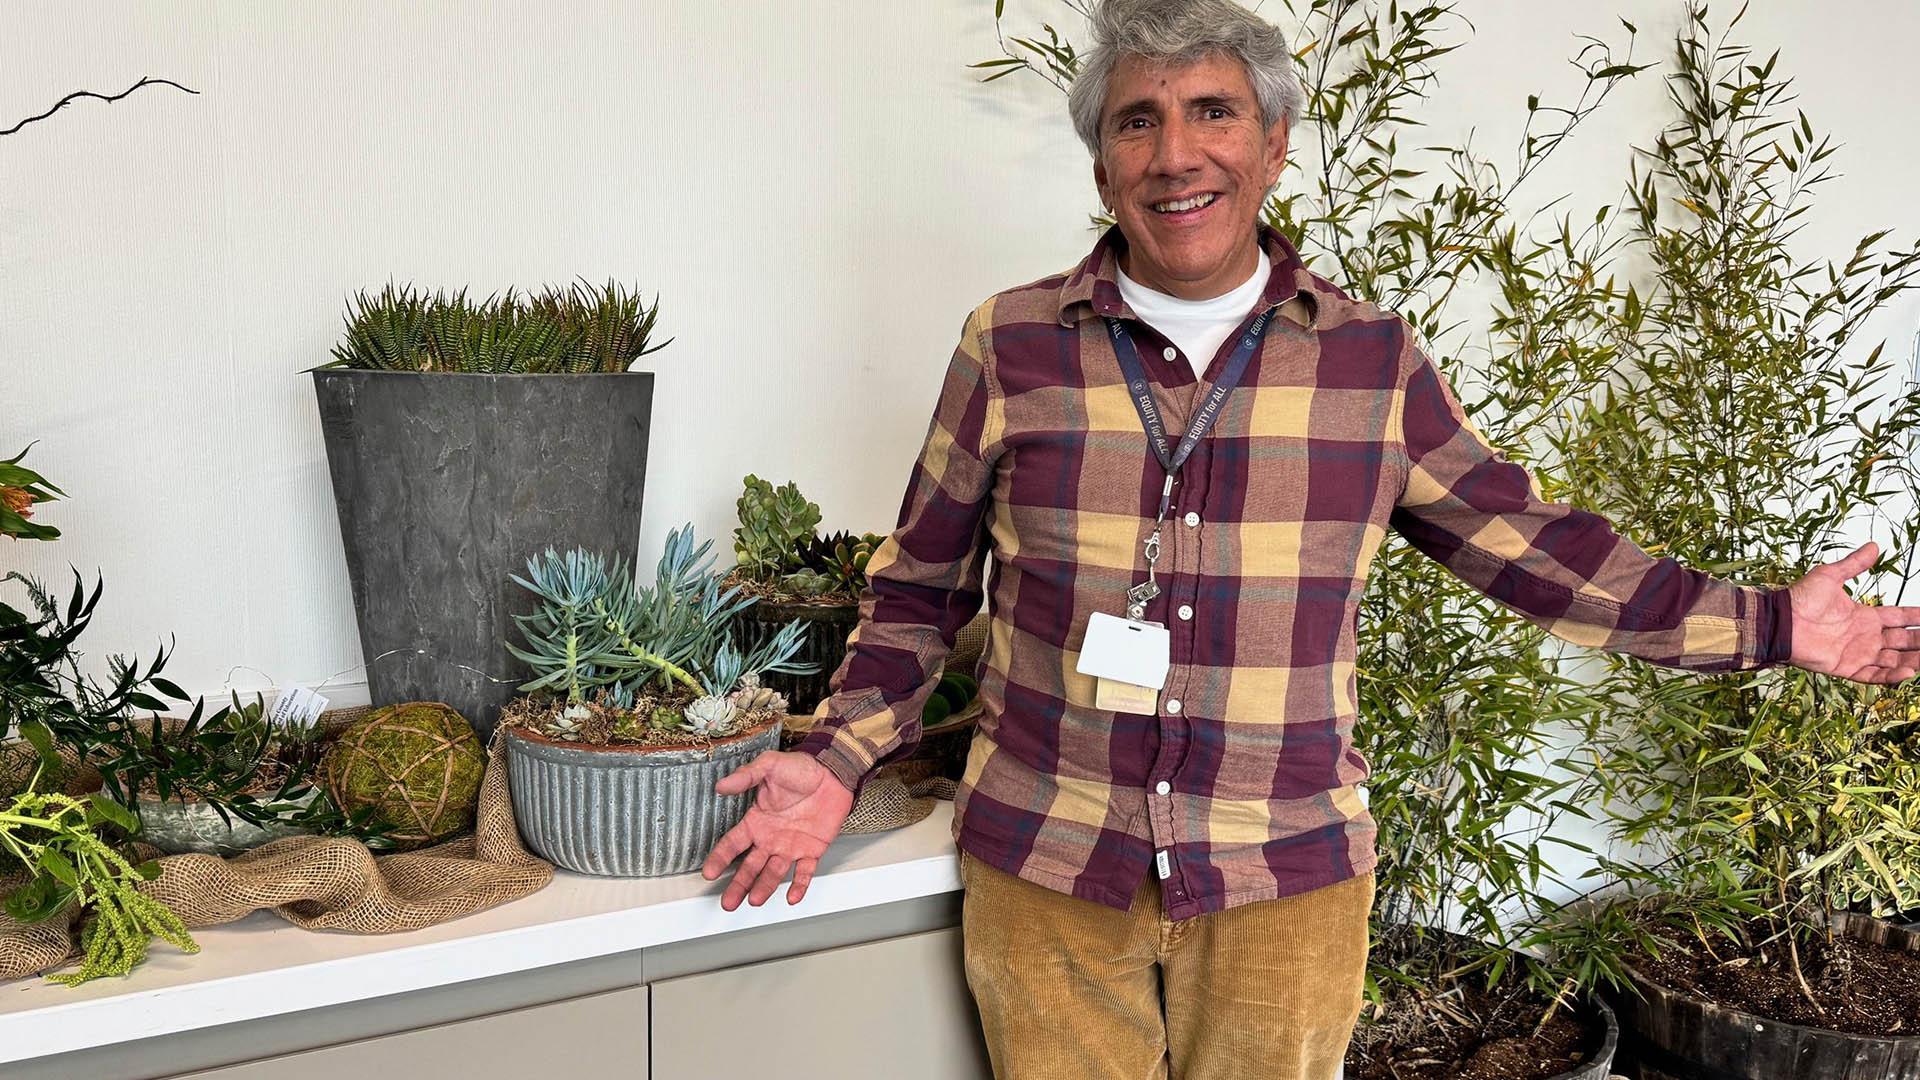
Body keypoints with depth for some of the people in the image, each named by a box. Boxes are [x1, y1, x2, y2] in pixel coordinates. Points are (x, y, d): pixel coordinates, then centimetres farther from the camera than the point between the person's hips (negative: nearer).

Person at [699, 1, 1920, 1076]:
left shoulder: (1374, 360, -1)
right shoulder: (1011, 347, -3)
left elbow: (1523, 539, 7)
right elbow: (923, 583, 5)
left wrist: (1767, 624, 6)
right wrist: (842, 758, -4)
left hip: (1290, 883, 1)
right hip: (1045, 873, 0)